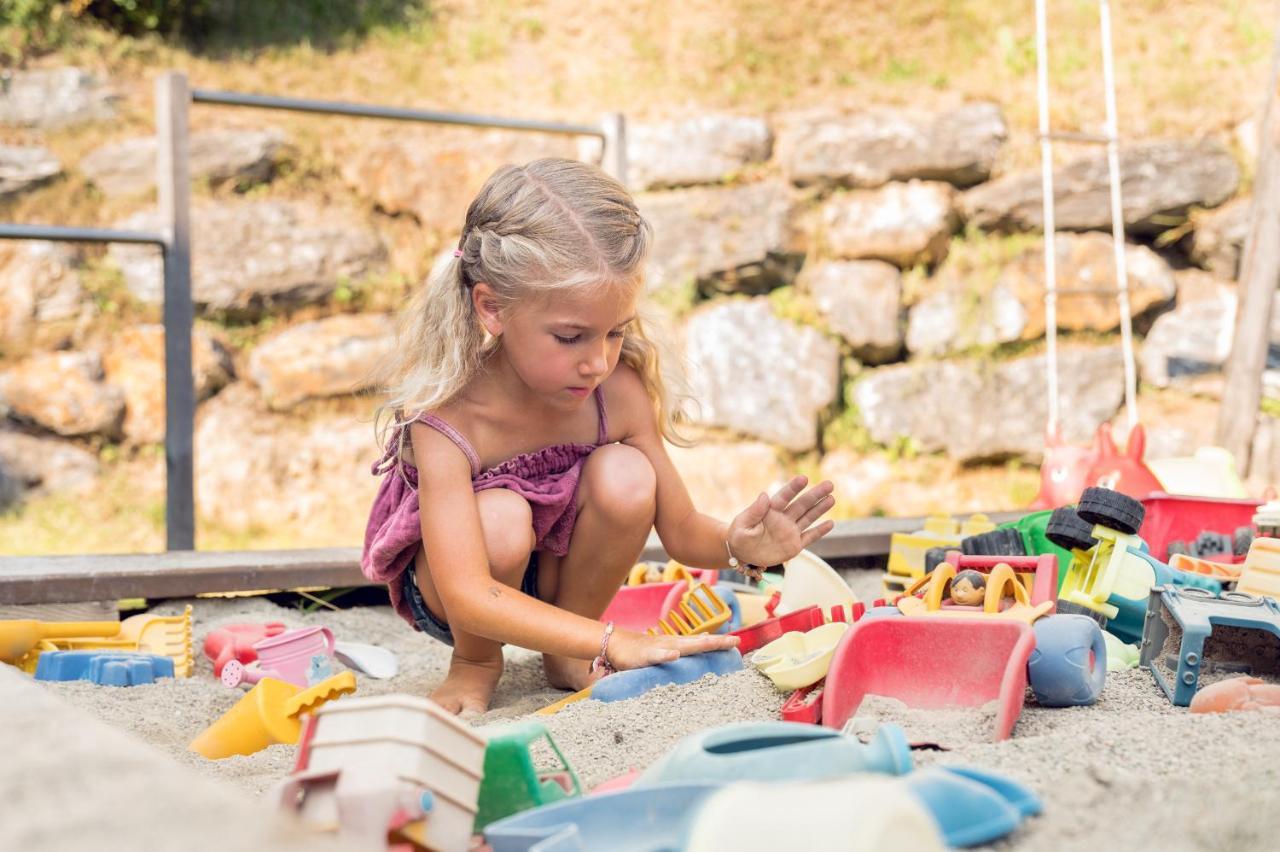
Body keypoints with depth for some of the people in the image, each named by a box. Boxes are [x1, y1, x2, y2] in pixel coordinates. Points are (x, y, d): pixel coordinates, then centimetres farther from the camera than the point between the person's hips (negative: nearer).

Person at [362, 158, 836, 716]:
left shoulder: (619, 394, -22)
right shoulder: (448, 420, -35)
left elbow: (680, 531, -12)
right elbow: (468, 599, -41)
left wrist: (736, 545, -36)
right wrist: (611, 643, -48)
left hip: (559, 573, 4)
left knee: (626, 477, -27)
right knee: (500, 520, -37)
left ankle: (564, 656, 0)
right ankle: (474, 663, -2)